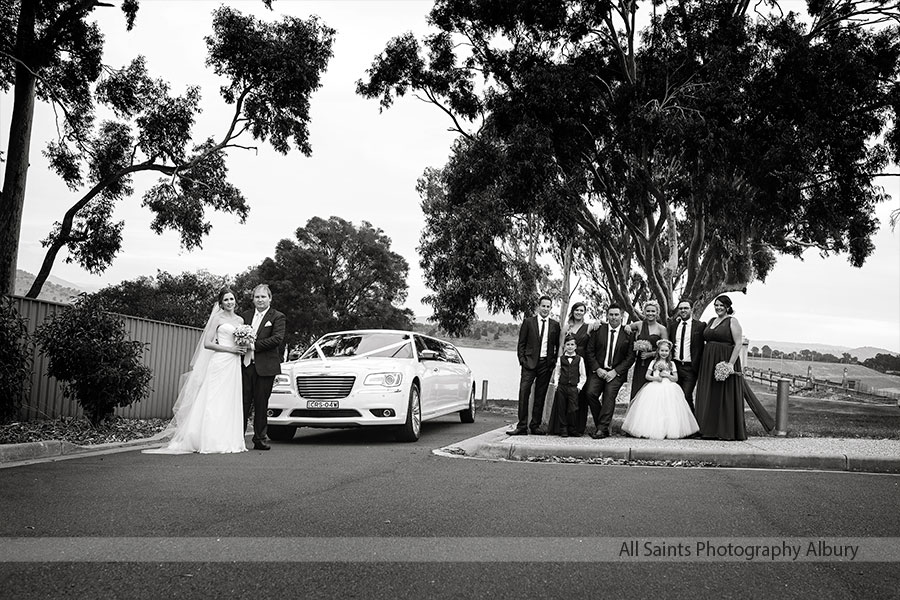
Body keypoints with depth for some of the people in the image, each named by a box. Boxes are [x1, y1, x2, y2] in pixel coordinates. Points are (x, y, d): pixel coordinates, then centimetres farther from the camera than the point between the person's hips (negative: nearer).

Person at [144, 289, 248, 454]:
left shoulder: (240, 320, 16)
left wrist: (244, 348, 2)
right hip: (219, 362, -5)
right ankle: (211, 441, -7)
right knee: (213, 401, -8)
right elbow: (207, 343, -6)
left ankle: (230, 441, 6)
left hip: (234, 366, 5)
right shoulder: (217, 318, 0)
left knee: (231, 403, 4)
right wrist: (230, 349, -12)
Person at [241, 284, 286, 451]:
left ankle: (259, 439, 10)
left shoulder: (278, 317, 2)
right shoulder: (245, 315, 15)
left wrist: (255, 345, -15)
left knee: (261, 404, 3)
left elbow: (277, 338, -11)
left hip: (265, 367, -3)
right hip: (245, 365, 3)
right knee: (243, 402, 2)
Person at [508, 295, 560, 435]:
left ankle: (535, 425, 12)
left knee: (540, 396, 5)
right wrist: (522, 360, -4)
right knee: (524, 393, -11)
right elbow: (521, 344, 6)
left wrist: (555, 361, 3)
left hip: (546, 364, 2)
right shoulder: (528, 322, 5)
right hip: (530, 362, -2)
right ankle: (522, 426, -10)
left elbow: (558, 346, 14)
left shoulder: (555, 325, 10)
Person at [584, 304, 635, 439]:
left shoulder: (628, 334, 2)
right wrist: (597, 369, -6)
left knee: (609, 396, -18)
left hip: (616, 372, -2)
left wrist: (615, 371, -10)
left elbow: (630, 357, 0)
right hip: (598, 370, 2)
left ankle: (602, 429, -16)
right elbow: (589, 351, 5)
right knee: (591, 393, -16)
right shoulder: (598, 330, 6)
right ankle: (602, 426, -4)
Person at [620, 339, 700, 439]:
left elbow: (676, 378, 8)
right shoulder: (653, 362, 9)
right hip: (655, 388, 0)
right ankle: (653, 431, -9)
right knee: (654, 411, -9)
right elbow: (647, 376, 6)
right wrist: (655, 378, -12)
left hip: (668, 388, 0)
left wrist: (667, 375, -8)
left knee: (669, 411, -10)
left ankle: (670, 431, -9)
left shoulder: (671, 363, 10)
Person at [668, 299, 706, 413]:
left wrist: (700, 368, -9)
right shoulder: (673, 325, 11)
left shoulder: (700, 325, -2)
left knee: (686, 396, -12)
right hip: (675, 366, 4)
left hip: (690, 368, -4)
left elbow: (704, 348, -3)